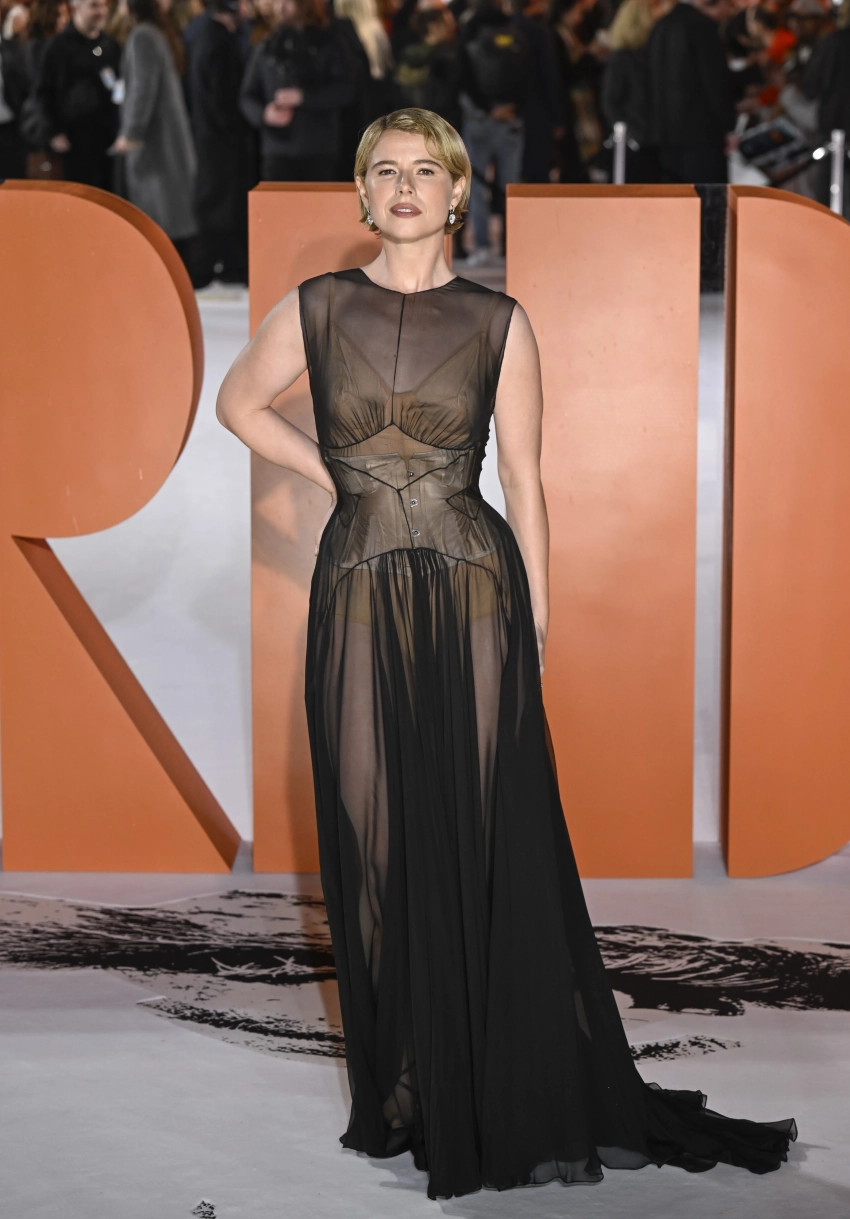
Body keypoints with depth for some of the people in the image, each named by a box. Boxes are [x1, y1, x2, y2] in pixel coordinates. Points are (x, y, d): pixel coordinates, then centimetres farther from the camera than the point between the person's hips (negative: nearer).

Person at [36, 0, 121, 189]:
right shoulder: (59, 46, -2)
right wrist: (55, 132, -8)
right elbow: (45, 92, -3)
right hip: (79, 137, -5)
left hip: (111, 134, 5)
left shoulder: (111, 45, 15)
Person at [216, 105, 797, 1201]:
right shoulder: (316, 309, 5)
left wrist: (535, 623, 1)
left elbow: (523, 481, 4)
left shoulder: (498, 323, 3)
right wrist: (331, 471, 9)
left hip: (475, 594, -1)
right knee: (379, 844, 4)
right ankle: (402, 1097, 15)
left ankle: (522, 1105, 7)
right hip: (362, 600, 1)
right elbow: (238, 401, 21)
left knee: (493, 850, -1)